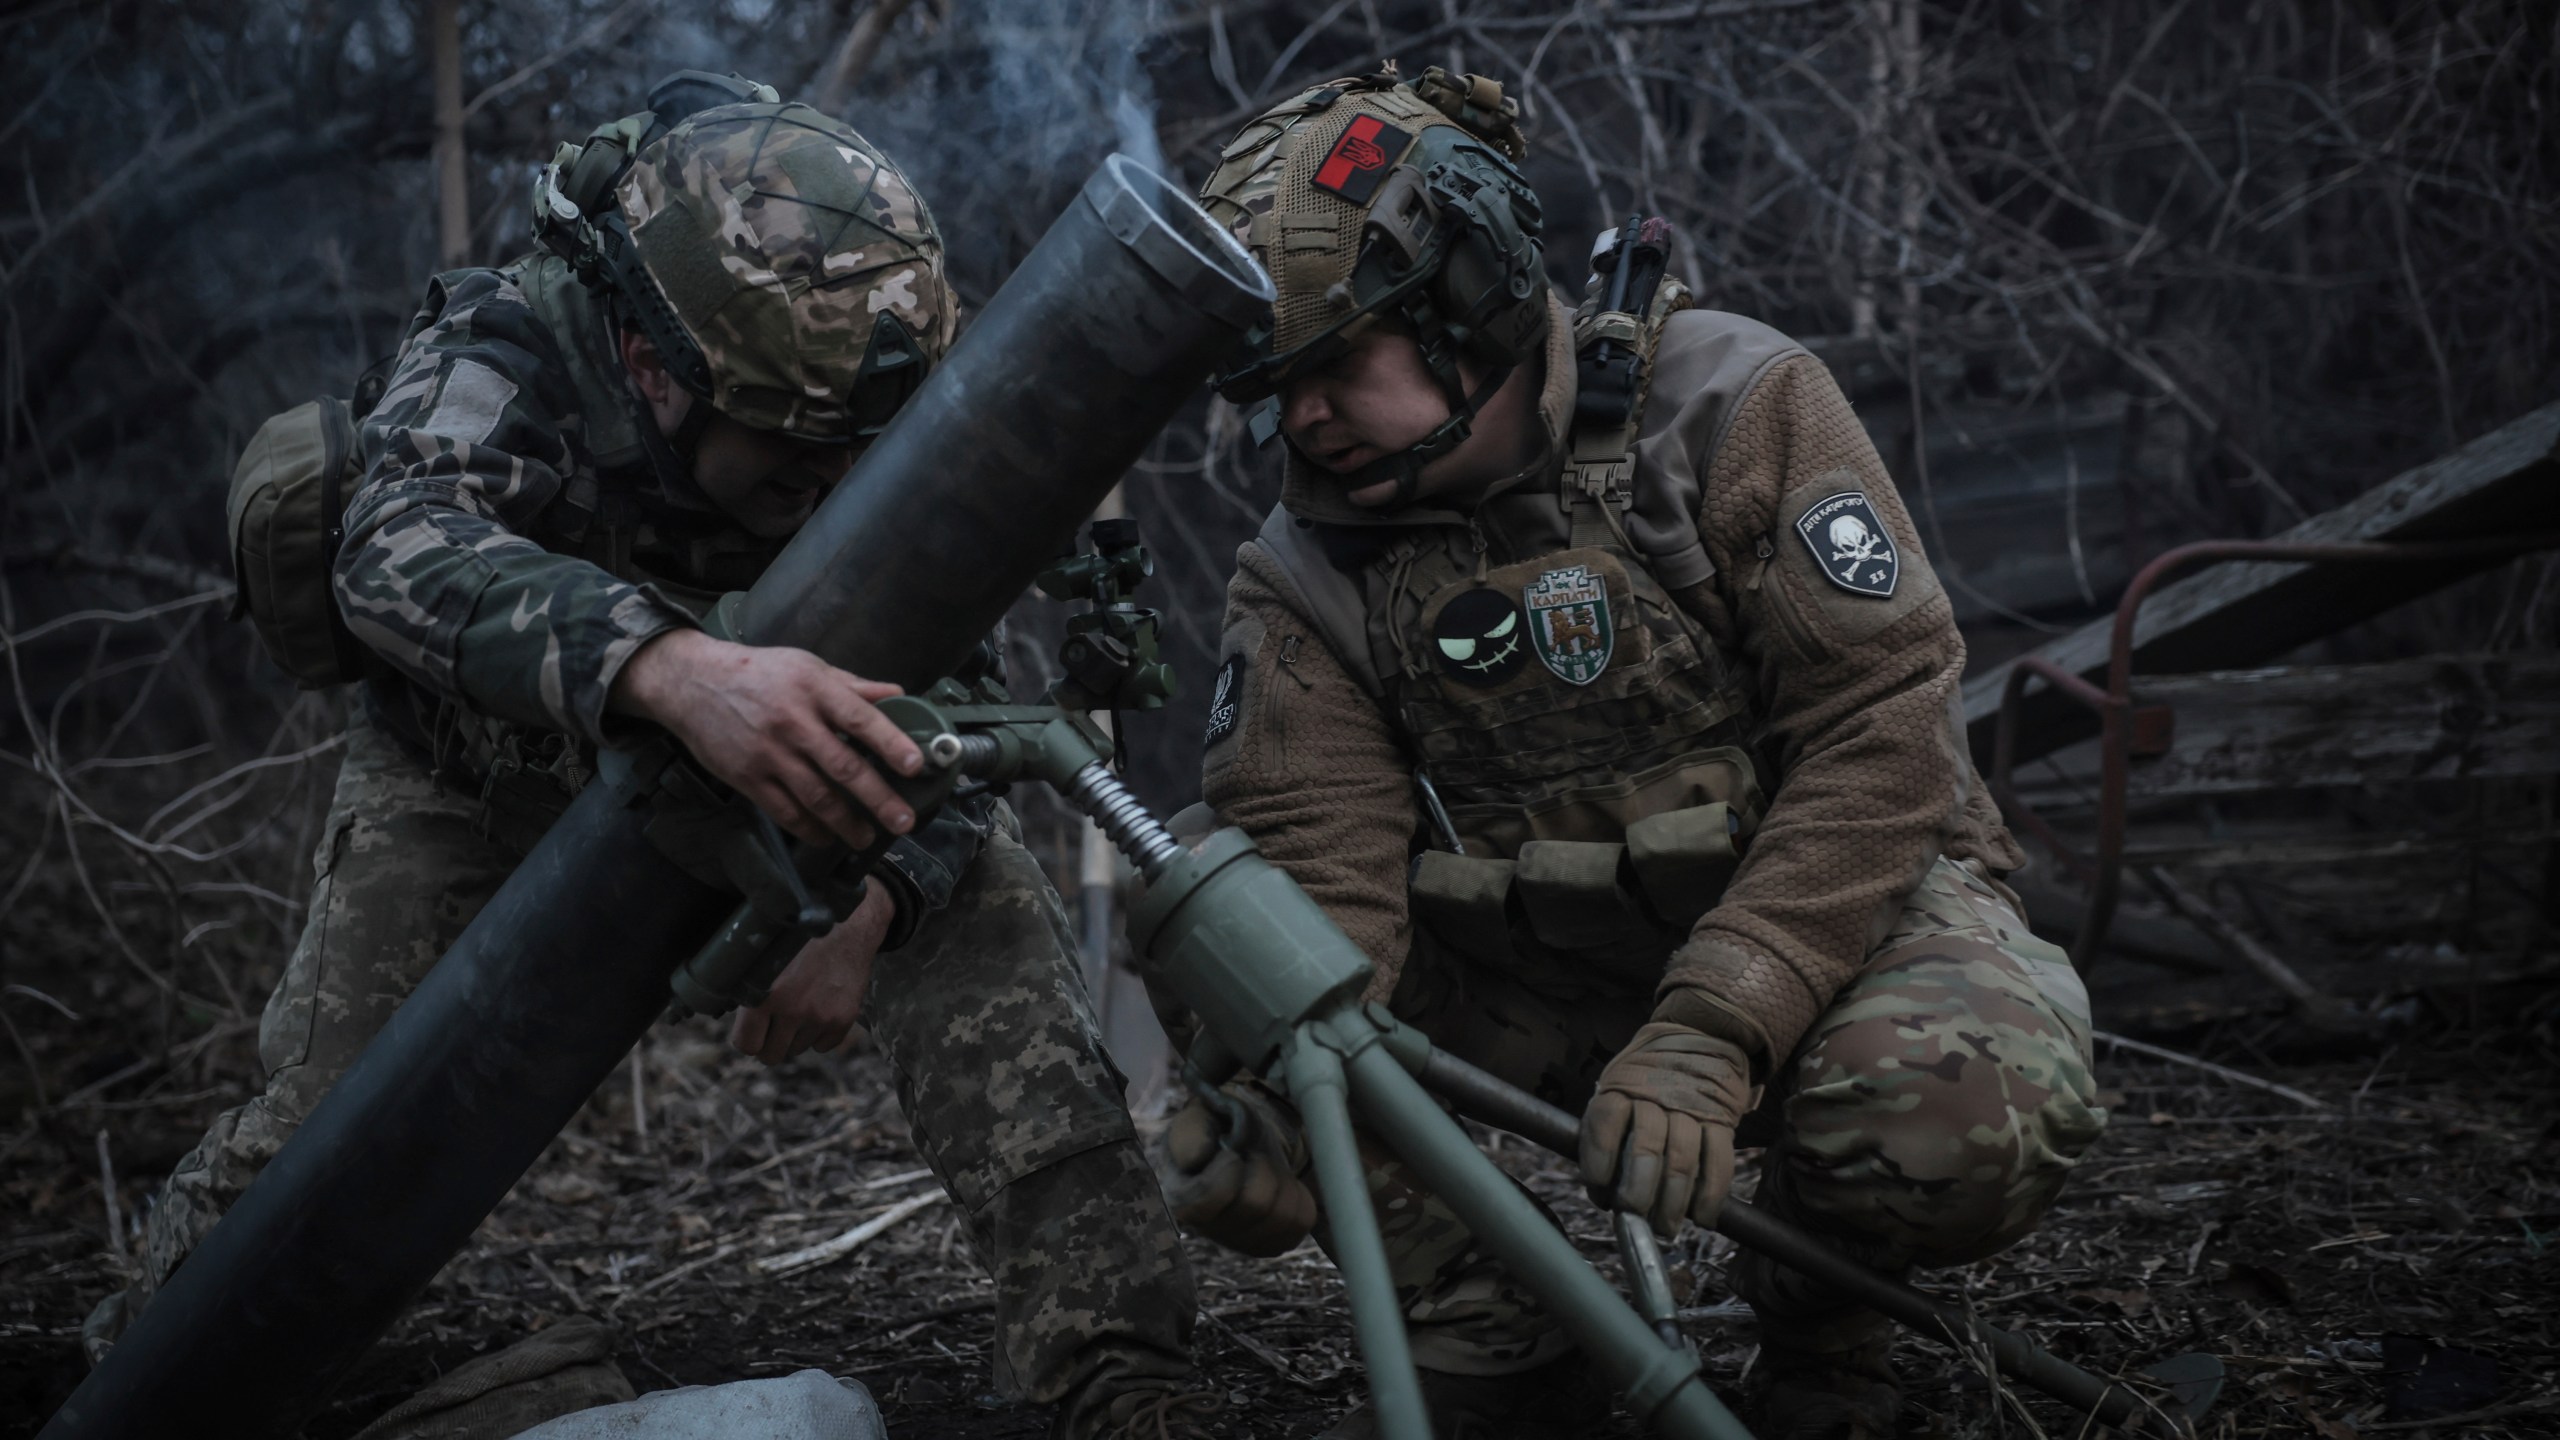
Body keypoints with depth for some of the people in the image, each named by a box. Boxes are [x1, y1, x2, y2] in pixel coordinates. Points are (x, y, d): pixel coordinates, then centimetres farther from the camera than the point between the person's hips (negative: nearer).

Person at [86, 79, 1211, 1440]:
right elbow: (403, 552, -55)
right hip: (486, 756, -2)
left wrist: (868, 906, -36)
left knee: (985, 914, -17)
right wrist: (674, 665, -74)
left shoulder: (880, 419, -26)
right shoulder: (501, 352, -34)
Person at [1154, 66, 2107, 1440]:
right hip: (1534, 967, 4)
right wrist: (1279, 1086, -39)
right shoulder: (1305, 576, -4)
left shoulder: (1730, 406, -15)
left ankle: (1816, 1300, 1)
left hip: (1830, 905, -3)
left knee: (1961, 1119, -35)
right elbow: (1320, 862, -16)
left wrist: (1710, 1039, -32)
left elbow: (1878, 736, -21)